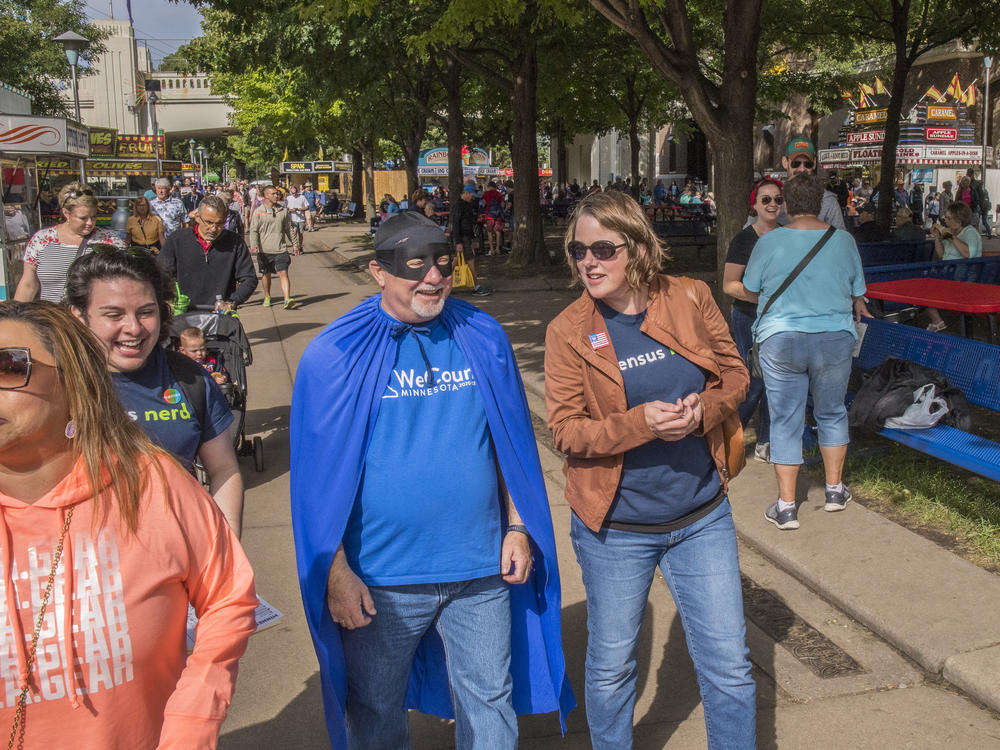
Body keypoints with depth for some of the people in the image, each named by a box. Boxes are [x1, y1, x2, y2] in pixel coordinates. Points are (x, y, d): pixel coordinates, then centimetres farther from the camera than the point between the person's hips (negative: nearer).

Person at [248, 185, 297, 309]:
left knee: (283, 273, -13)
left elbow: (288, 229, 17)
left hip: (281, 249, 0)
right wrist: (254, 245, -16)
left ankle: (287, 299, -22)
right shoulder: (258, 211, -1)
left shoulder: (283, 210, 7)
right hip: (264, 249, 0)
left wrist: (293, 244, 17)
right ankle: (267, 297, 34)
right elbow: (253, 230, -3)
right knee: (266, 274, 14)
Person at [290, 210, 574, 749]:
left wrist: (517, 527, 6)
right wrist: (336, 573, -10)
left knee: (490, 702, 17)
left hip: (482, 568, 2)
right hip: (381, 578, -2)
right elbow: (320, 476, -7)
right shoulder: (335, 355, -9)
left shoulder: (483, 339, 1)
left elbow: (511, 441, 9)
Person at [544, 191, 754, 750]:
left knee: (729, 665, 11)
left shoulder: (691, 298, -4)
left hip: (703, 518, 2)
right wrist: (641, 423, -26)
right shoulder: (569, 331, -9)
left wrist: (705, 409, -17)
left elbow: (735, 373, 5)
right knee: (611, 668, 16)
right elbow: (566, 430, -11)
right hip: (615, 528, -1)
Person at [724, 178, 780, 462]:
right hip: (749, 319, -5)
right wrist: (760, 296, -20)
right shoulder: (744, 240, -8)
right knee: (754, 381, -6)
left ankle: (765, 443, 21)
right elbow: (729, 285, -9)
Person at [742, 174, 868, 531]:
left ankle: (786, 506, 7)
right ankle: (835, 489, 31)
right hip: (835, 339, 2)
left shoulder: (769, 242, -7)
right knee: (831, 412, 20)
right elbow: (858, 293, 10)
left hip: (781, 340, -2)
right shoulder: (843, 240, 0)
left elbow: (750, 288, 6)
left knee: (785, 421, 4)